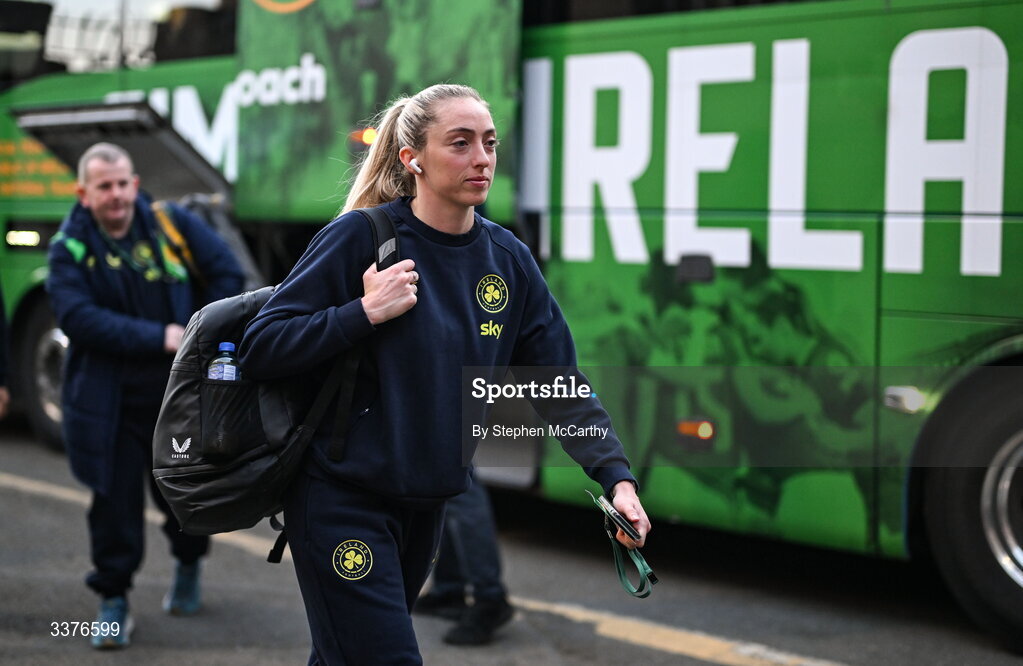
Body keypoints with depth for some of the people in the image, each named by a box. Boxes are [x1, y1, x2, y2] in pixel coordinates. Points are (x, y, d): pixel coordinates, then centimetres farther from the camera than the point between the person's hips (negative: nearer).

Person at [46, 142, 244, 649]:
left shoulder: (172, 225, 2)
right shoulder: (70, 249, -4)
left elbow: (227, 273, 6)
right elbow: (79, 317, -18)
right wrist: (160, 338, -22)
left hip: (181, 395, 2)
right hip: (110, 403, -2)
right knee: (115, 500, 0)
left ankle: (188, 569, 41)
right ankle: (113, 602, 15)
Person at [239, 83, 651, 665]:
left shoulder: (508, 260, 1)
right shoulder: (360, 237, -13)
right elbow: (259, 350, -13)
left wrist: (617, 477, -10)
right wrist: (367, 312, -23)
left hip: (426, 505, 6)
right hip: (341, 501, -5)